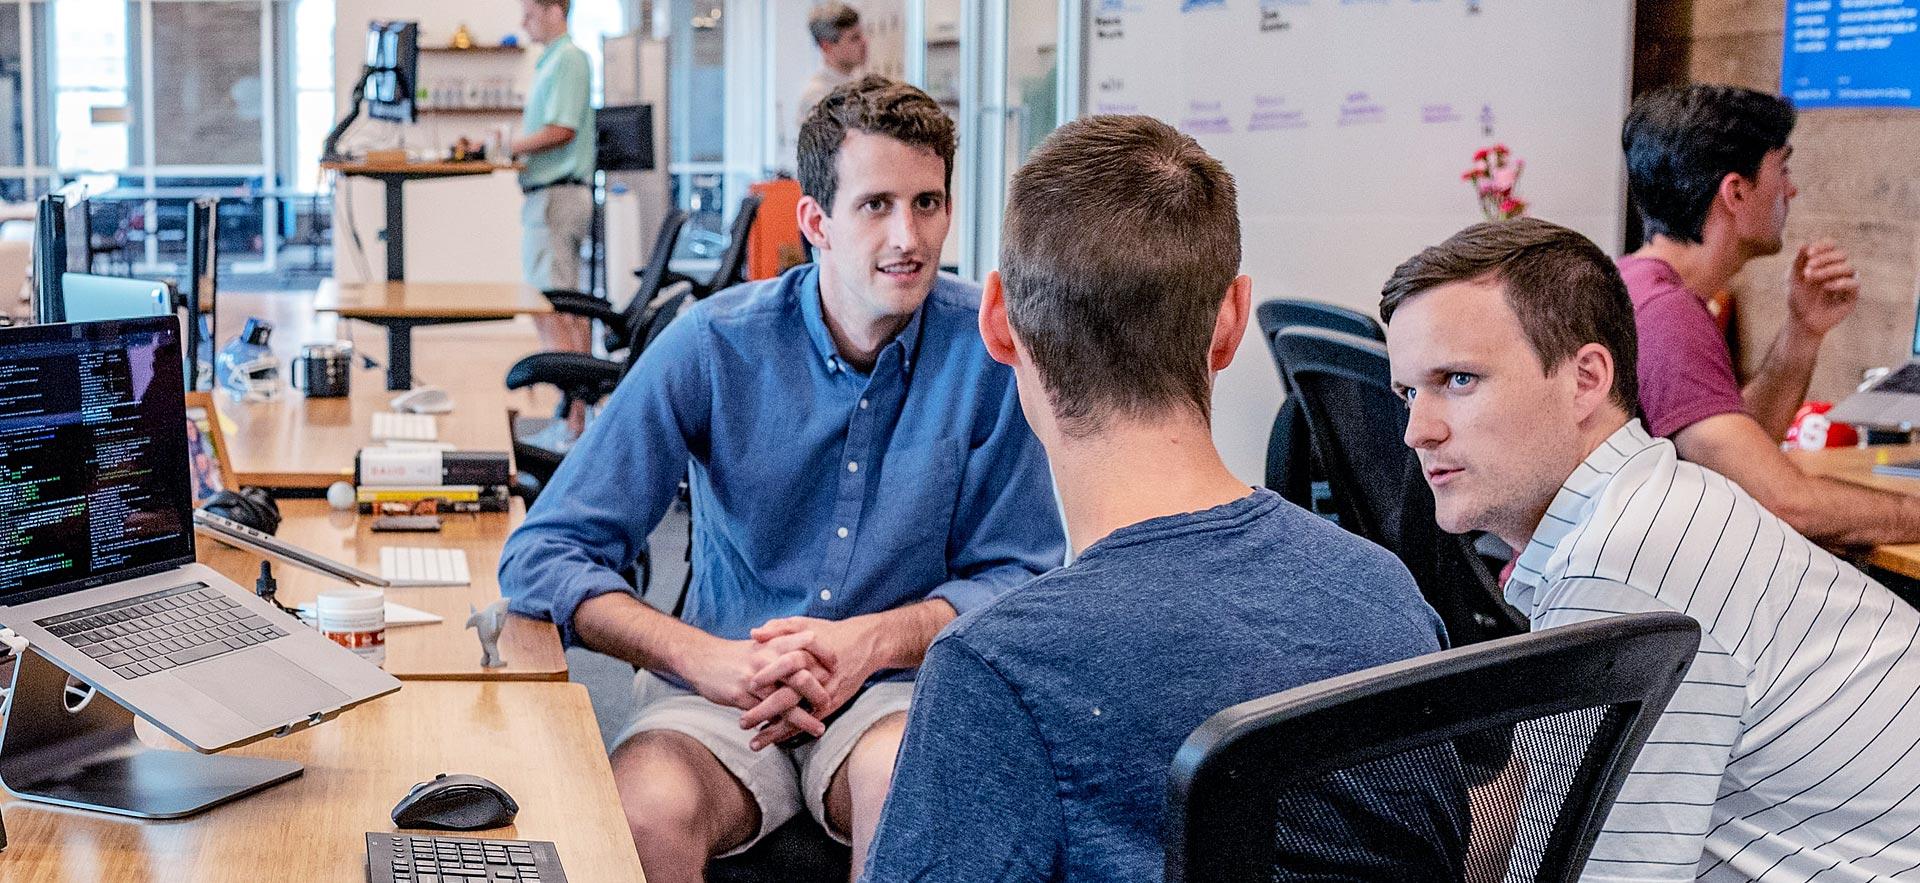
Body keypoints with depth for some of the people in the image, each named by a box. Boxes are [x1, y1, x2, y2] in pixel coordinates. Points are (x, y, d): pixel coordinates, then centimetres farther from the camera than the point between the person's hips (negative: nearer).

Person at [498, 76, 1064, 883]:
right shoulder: (714, 345, -7)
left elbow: (1019, 575, 1)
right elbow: (542, 555, -8)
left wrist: (877, 639, -18)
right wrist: (708, 658, -24)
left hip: (900, 690, 1)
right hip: (723, 692, 0)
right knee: (645, 814, -33)